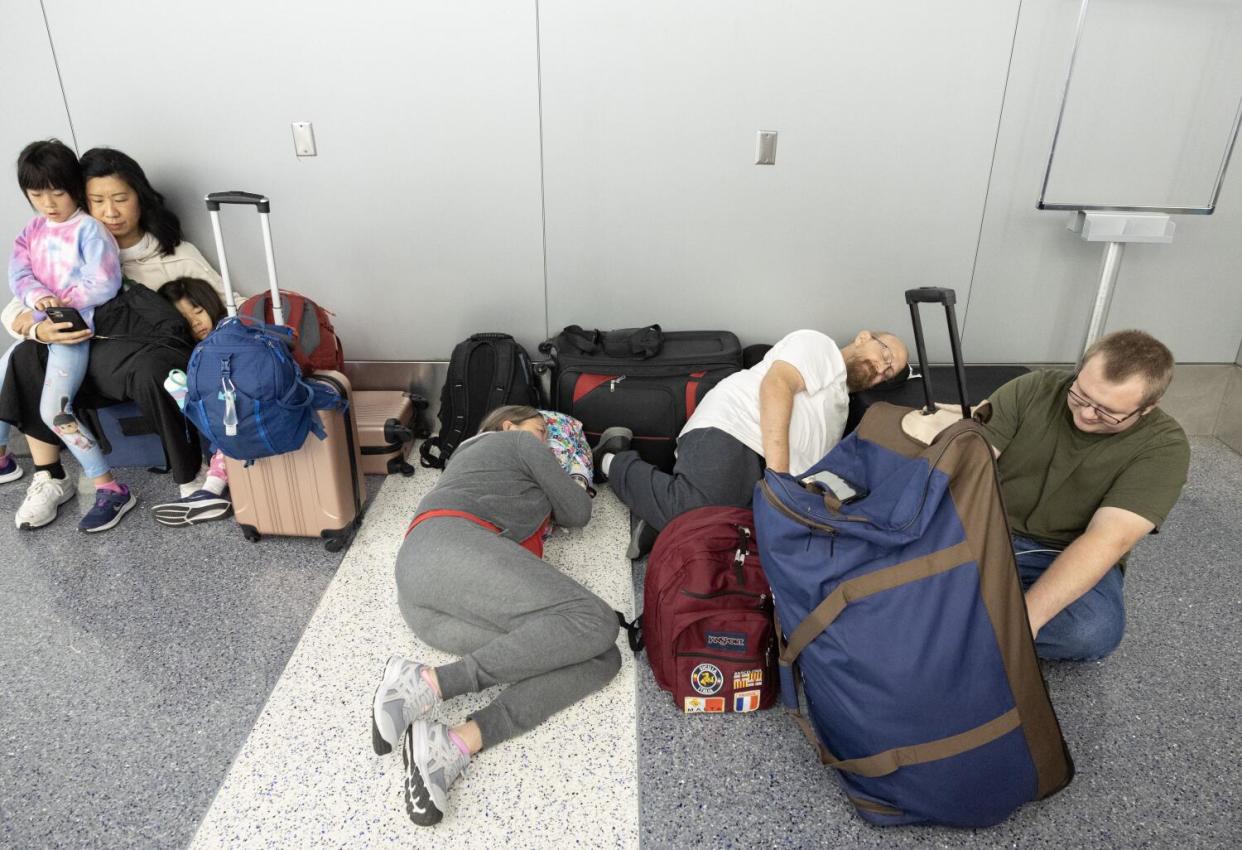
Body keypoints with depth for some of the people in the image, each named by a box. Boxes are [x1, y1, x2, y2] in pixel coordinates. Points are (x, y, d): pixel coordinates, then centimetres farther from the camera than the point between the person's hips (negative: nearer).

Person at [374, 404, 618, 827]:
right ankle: (428, 683, -27)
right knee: (594, 621, -25)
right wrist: (575, 490, 40)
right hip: (449, 543, -8)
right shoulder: (520, 443, 20)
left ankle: (454, 745, -31)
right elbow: (577, 513, 20)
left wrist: (557, 492, 42)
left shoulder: (468, 452, 44)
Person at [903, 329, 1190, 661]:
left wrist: (1028, 614, -36)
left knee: (1093, 631, -35)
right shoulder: (1032, 389, -7)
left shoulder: (1163, 446, -13)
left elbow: (1107, 540, -24)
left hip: (1067, 557, 0)